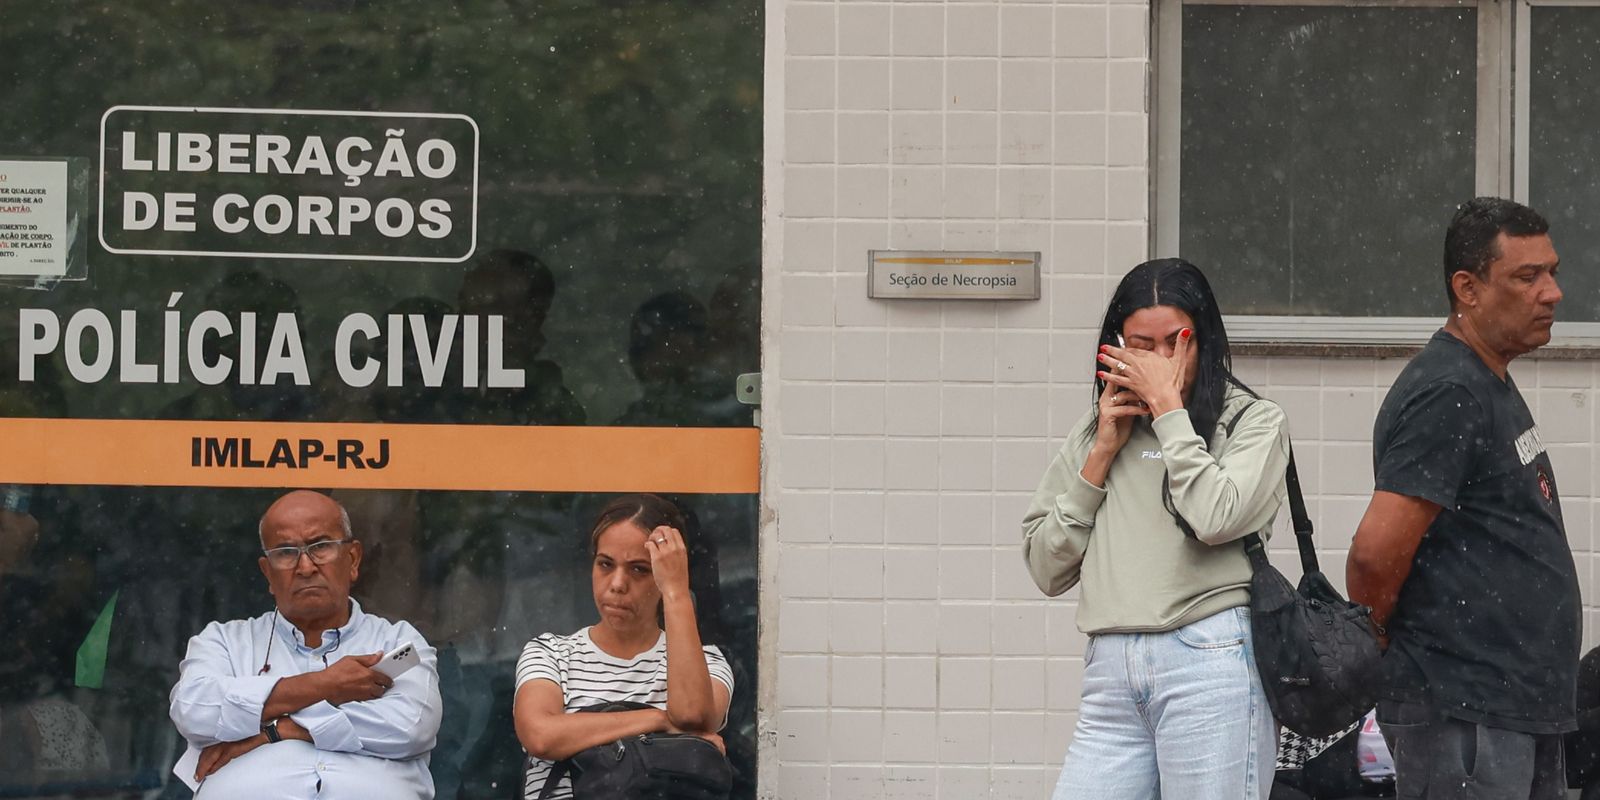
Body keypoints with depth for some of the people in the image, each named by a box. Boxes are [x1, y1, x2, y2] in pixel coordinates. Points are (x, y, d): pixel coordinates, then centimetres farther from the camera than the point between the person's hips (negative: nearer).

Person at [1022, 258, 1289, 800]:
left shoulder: (1254, 421, 6)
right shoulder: (1096, 430, 19)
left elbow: (1216, 518, -14)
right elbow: (1046, 570, 14)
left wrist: (1168, 407, -4)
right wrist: (1103, 453, 6)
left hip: (1210, 660, -4)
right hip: (1110, 671, 4)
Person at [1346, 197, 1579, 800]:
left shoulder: (1492, 384, 17)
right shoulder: (1447, 395, -16)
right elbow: (1376, 554, -23)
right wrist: (1377, 653, -7)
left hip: (1523, 707, 10)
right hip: (1464, 717, -10)